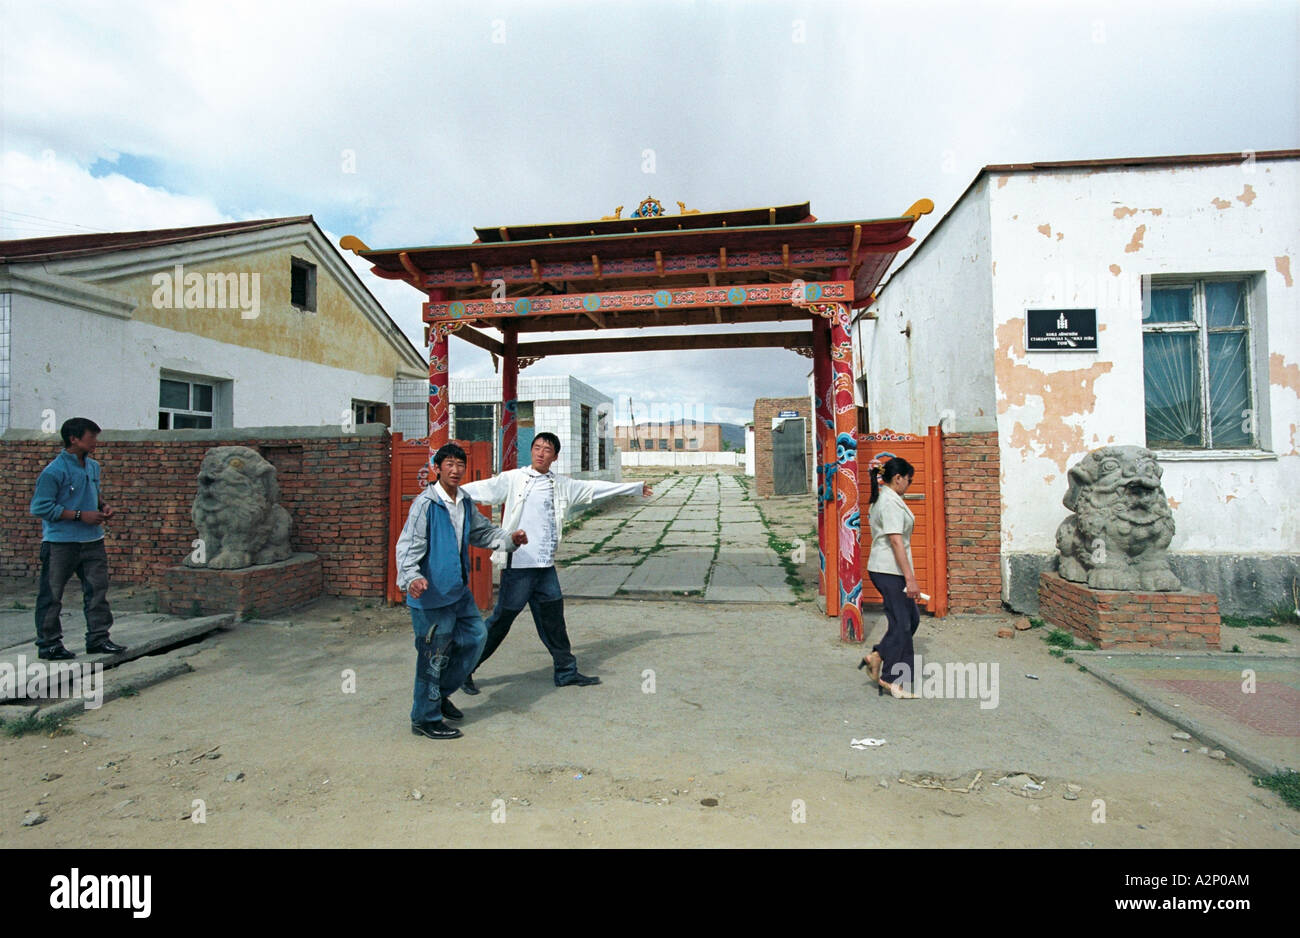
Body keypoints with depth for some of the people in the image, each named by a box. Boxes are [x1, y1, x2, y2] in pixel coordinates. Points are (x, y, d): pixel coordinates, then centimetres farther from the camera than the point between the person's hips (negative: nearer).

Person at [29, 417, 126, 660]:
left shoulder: (93, 466, 10)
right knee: (52, 594, 5)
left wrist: (103, 506, 6)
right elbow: (40, 507, -15)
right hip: (60, 542, -6)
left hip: (92, 540, 7)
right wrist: (80, 515, -18)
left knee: (97, 589, 8)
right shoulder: (53, 471, -13)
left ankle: (98, 638, 16)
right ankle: (48, 643, 17)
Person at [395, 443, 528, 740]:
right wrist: (412, 577, -37)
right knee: (434, 655, 2)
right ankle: (425, 719, 22)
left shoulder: (465, 502, 8)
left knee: (475, 636, 18)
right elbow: (408, 546, -21)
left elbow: (483, 532, 22)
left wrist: (510, 539, 8)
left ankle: (440, 693, 36)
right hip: (432, 594, -8)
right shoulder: (425, 503, -16)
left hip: (459, 591, 8)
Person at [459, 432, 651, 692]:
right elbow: (482, 488, -10)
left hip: (546, 566, 5)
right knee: (502, 619, 0)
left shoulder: (563, 485, 10)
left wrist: (636, 488, 27)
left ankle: (566, 671, 27)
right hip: (518, 565, -5)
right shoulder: (513, 479, -4)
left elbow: (594, 487, 18)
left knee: (553, 619, 13)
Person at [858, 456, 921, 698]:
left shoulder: (880, 499, 16)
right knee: (901, 623, -1)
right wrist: (910, 578, -22)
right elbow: (896, 541, -22)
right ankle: (891, 680, 9)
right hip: (890, 571, -10)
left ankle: (877, 656, 18)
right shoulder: (891, 502, -16)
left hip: (884, 569, 10)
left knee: (911, 617, 16)